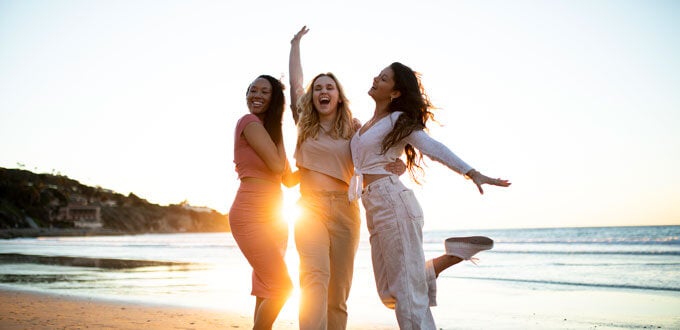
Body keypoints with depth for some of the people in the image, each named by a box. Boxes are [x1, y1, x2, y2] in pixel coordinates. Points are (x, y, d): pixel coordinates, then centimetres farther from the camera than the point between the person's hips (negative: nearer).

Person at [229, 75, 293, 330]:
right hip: (251, 215, -9)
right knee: (281, 287, -12)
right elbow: (277, 165, -15)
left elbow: (287, 177, 13)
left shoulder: (267, 127, 18)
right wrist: (278, 131, 1)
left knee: (265, 291, 10)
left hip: (272, 217, 9)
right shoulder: (250, 122, -8)